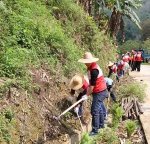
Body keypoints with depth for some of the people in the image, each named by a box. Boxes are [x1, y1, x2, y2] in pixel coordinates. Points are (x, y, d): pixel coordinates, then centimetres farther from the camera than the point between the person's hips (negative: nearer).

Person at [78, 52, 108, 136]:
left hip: (99, 92, -10)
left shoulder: (94, 70, -25)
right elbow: (91, 82, 13)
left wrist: (87, 95, -16)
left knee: (94, 111, -6)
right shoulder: (91, 67, 5)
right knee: (99, 108, 22)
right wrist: (89, 92, 13)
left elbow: (92, 85, -23)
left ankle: (95, 130, 1)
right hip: (101, 91, 10)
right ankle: (101, 125, 38)